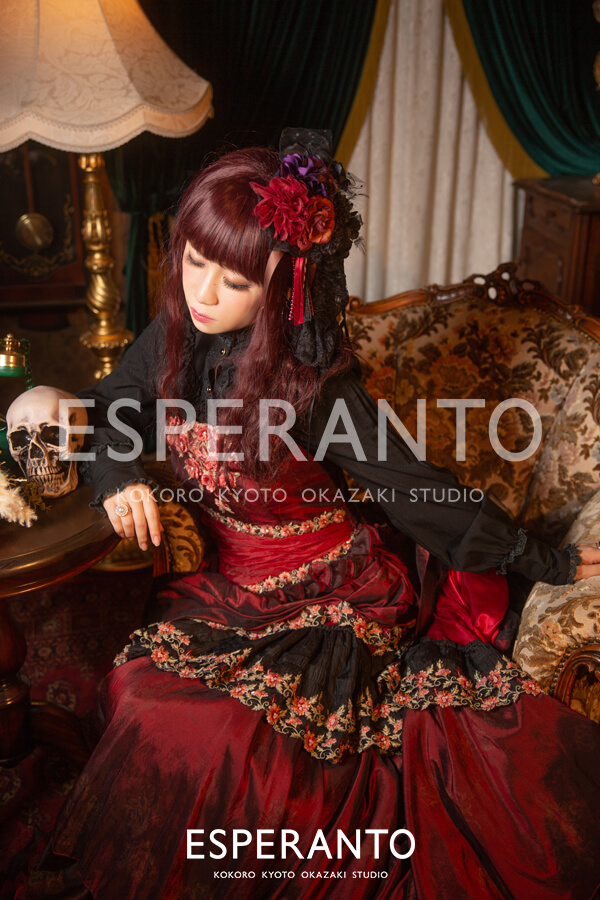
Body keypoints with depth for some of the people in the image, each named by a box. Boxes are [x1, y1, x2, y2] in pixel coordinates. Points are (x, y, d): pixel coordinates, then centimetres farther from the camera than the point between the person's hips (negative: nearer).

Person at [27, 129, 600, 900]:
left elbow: (411, 488, -17)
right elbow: (111, 405, 11)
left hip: (330, 594, -6)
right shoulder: (177, 335, -7)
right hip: (232, 583, 6)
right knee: (142, 688, -12)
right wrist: (117, 476, -10)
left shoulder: (312, 378, -24)